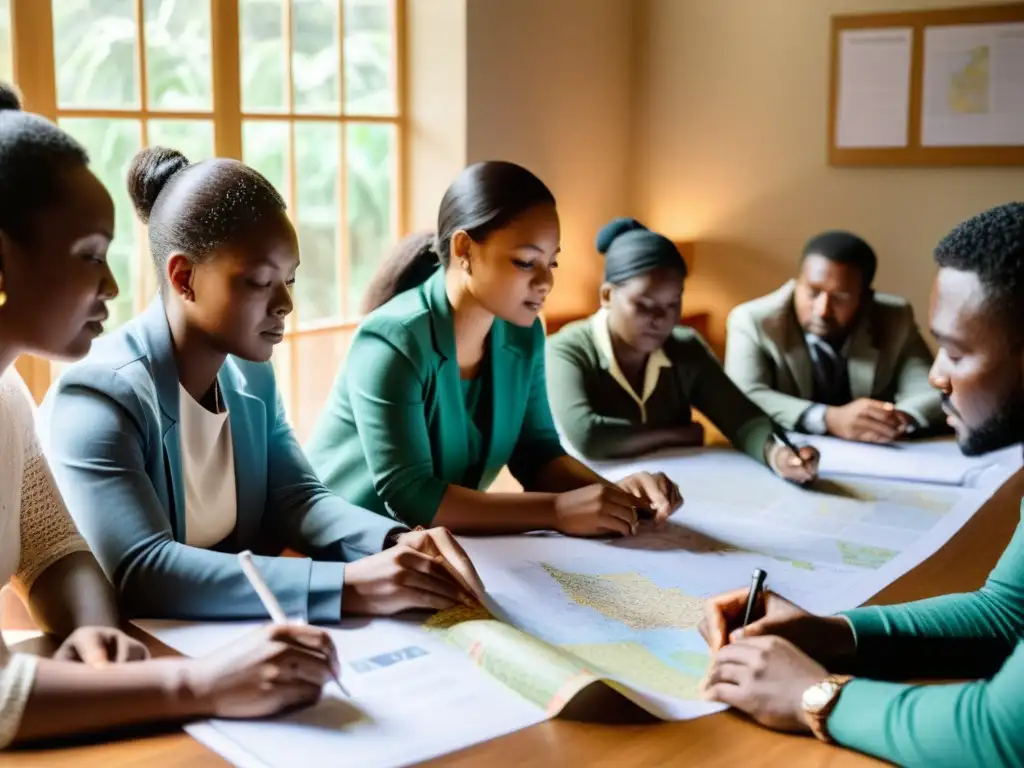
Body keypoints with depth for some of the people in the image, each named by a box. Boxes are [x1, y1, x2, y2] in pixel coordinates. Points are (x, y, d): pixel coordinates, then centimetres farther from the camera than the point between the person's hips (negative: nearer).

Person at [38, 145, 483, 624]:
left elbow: (295, 498, 1)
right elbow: (140, 574, -29)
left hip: (240, 633, 6)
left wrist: (397, 543, -18)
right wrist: (348, 587, -34)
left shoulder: (251, 373, 4)